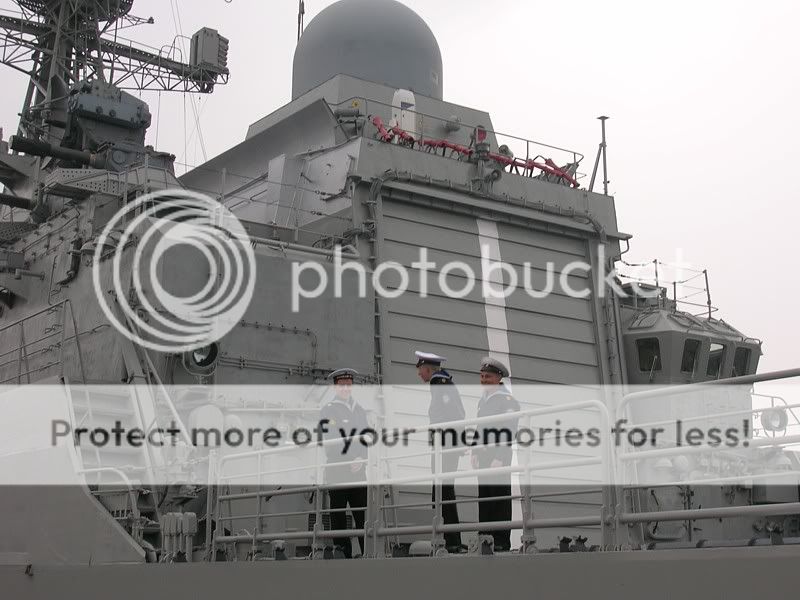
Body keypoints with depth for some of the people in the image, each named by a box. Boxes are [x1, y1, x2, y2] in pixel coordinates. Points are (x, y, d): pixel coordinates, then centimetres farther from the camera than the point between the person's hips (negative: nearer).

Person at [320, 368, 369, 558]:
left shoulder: (360, 410, 17)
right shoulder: (328, 410, 0)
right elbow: (329, 442, -7)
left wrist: (361, 459, -4)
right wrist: (351, 462, -11)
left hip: (359, 473, 4)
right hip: (337, 474, -4)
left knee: (363, 517, 1)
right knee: (338, 519, -2)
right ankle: (343, 555, 2)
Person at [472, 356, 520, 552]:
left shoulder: (507, 399, -9)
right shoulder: (483, 399, 17)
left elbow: (508, 432, -14)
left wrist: (499, 458, -18)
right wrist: (475, 453, 17)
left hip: (499, 458, -8)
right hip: (483, 457, 8)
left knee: (500, 498, -5)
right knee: (483, 498, 10)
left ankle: (502, 542, -1)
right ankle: (485, 536, 17)